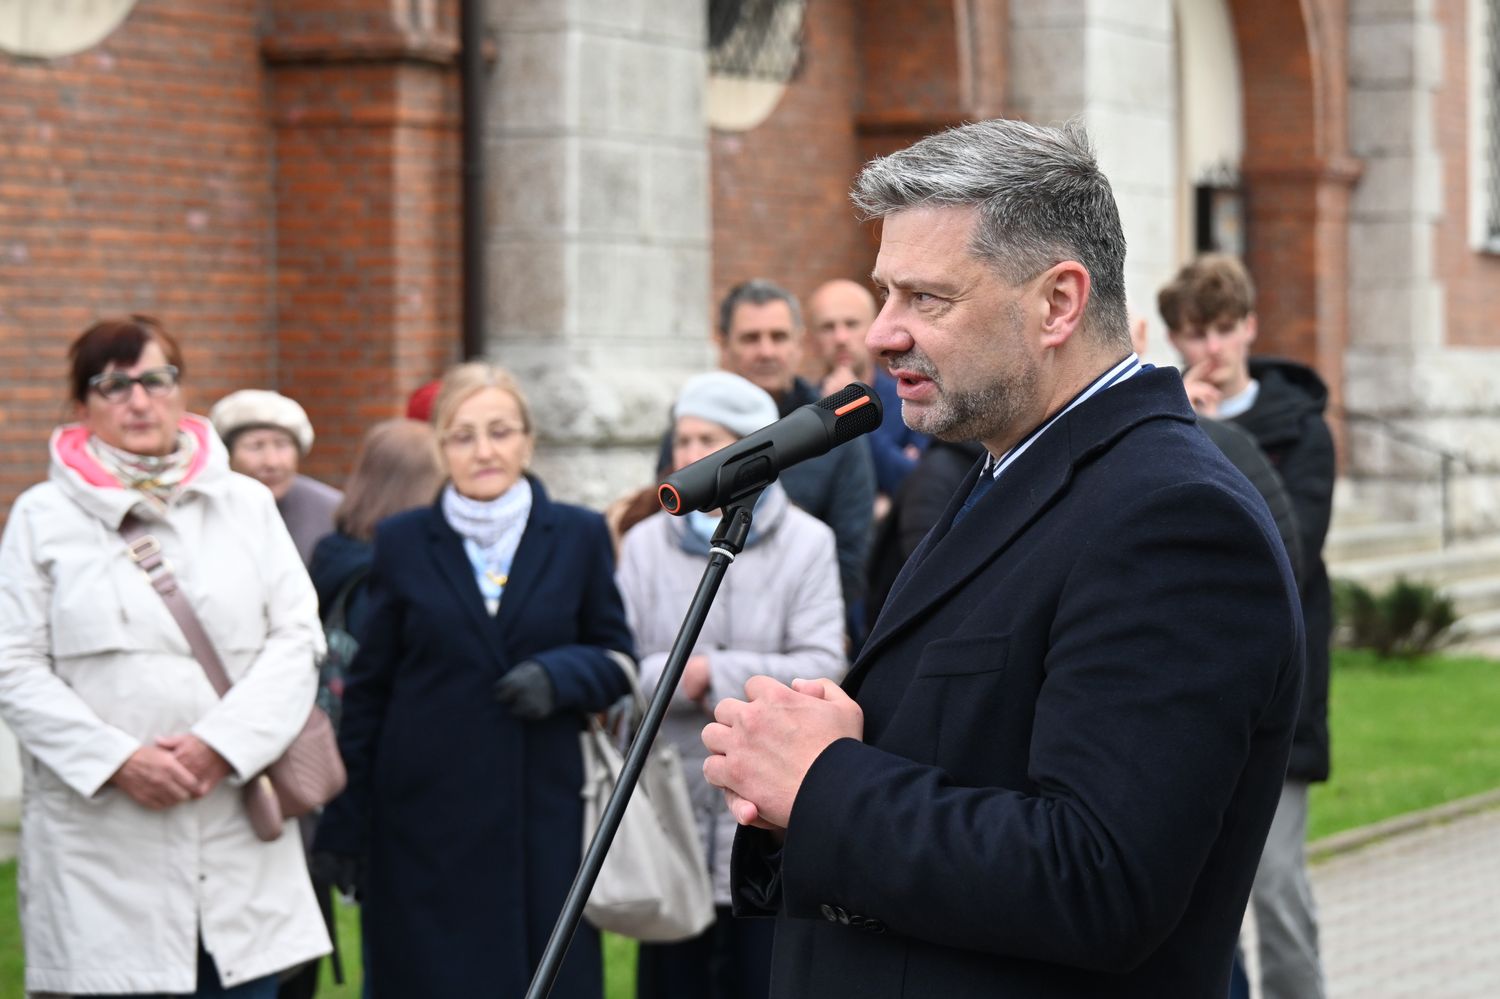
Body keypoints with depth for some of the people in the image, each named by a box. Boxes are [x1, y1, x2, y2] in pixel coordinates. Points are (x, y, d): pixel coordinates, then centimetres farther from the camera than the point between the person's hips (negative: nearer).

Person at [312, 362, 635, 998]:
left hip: (543, 815, 0)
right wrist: (344, 821, 4)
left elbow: (616, 658, 11)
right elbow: (368, 690, 8)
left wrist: (561, 676, -12)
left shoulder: (579, 537, 7)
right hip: (425, 820, 0)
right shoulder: (401, 543, 7)